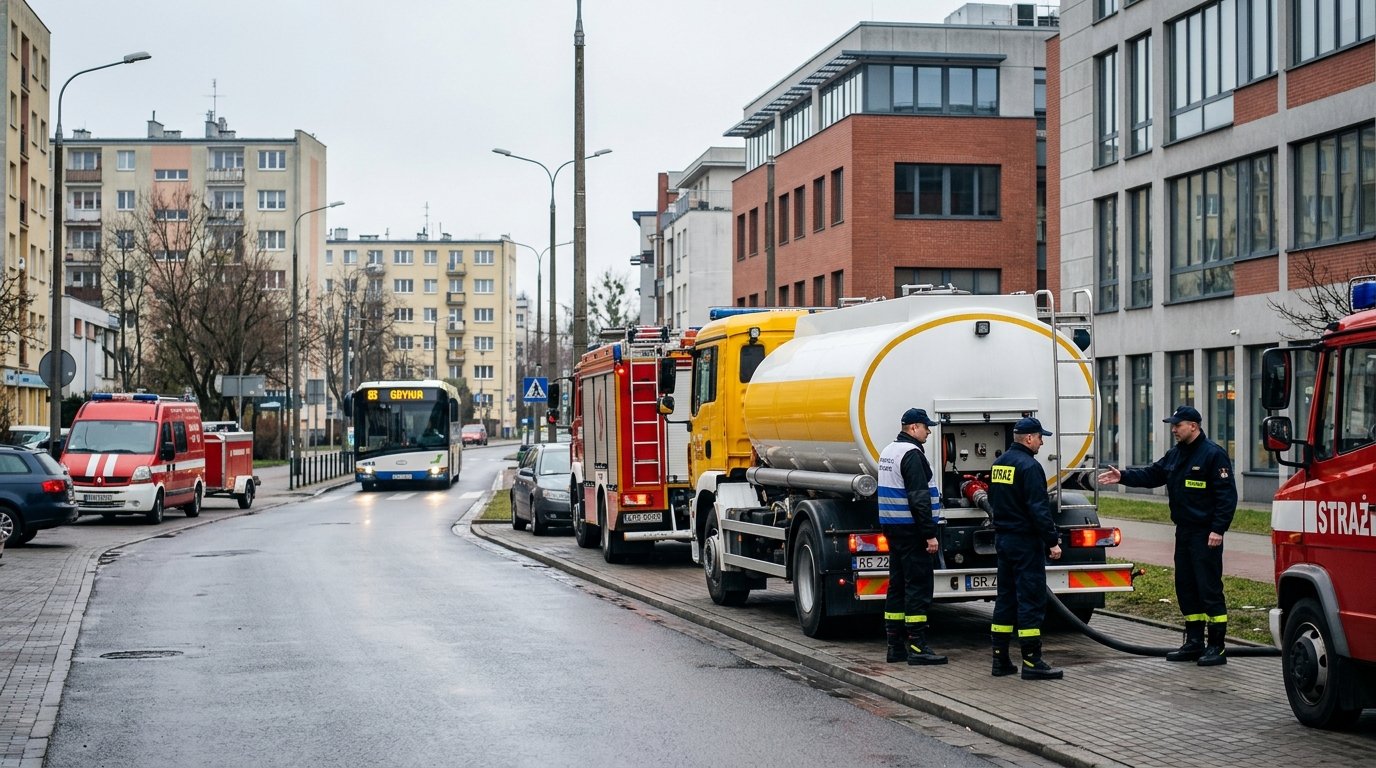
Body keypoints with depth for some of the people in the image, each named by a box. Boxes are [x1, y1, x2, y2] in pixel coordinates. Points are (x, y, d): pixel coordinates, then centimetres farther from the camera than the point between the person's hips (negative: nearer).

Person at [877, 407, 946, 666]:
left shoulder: (887, 451, 17)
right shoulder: (912, 454, -15)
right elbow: (919, 498, -21)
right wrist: (930, 534, -19)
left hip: (891, 528, 10)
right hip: (910, 529, -10)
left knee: (897, 586, 11)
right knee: (918, 586, -8)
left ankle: (895, 645, 13)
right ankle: (917, 646, -9)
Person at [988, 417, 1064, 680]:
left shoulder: (999, 464, 12)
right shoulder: (1029, 466, -16)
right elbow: (1039, 509, -21)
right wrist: (1052, 541, -18)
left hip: (1003, 539, 9)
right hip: (1026, 541, -9)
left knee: (1006, 598, 13)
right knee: (1031, 599, -6)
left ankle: (1000, 659, 14)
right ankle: (1032, 661, -6)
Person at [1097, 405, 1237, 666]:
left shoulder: (1214, 454, -12)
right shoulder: (1176, 454, 15)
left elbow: (1227, 495, -16)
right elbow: (1152, 475, 21)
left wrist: (1218, 529, -20)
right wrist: (1123, 476, 8)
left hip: (1206, 535, -9)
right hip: (1184, 532, 9)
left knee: (1209, 588, -7)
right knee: (1186, 586, 12)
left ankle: (1217, 647, -3)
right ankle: (1194, 642, 21)